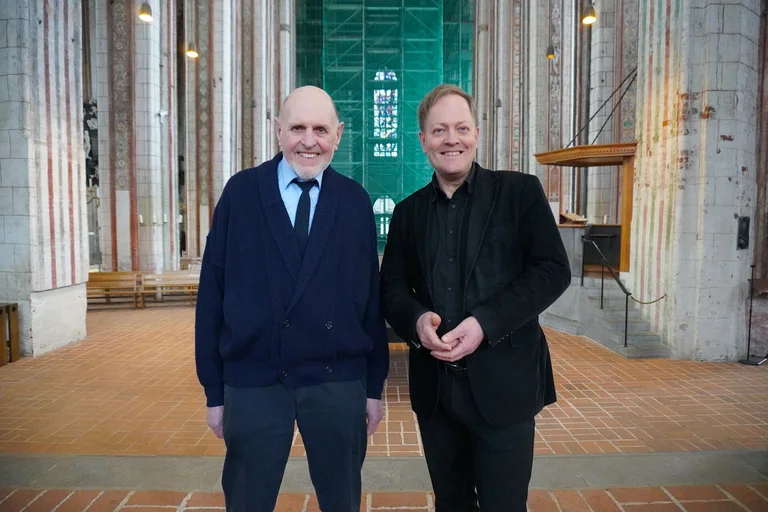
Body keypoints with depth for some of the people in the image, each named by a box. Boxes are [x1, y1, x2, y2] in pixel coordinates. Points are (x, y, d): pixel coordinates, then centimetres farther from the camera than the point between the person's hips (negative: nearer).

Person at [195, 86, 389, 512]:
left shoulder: (356, 201, 1)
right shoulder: (241, 192, -2)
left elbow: (371, 298, 3)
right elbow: (212, 294, -2)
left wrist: (374, 385, 4)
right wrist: (214, 389, -1)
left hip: (338, 382, 1)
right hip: (253, 381, 0)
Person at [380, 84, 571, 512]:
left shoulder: (520, 192, -2)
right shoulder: (408, 211, 10)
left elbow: (554, 270, -8)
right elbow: (392, 287, 9)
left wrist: (486, 322, -19)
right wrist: (416, 319, -14)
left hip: (502, 382, -3)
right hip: (434, 386, 4)